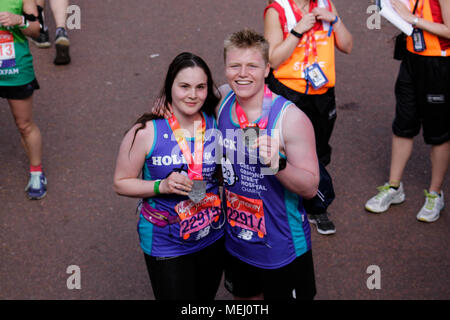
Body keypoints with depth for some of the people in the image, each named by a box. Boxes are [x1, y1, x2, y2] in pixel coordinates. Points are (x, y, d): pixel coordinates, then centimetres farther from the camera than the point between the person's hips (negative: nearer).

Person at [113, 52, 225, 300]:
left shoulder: (214, 124, -6)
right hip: (165, 244, -4)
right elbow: (121, 183, -9)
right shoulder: (147, 132, -16)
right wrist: (161, 186, -23)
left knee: (206, 296, 22)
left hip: (212, 238, 4)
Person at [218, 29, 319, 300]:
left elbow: (311, 188, -21)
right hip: (235, 242, 5)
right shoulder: (222, 99, -7)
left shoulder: (291, 118, -23)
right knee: (245, 297, 25)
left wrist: (278, 165, -38)